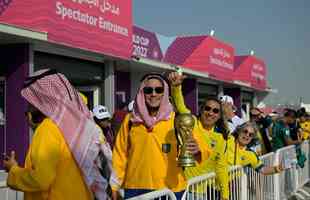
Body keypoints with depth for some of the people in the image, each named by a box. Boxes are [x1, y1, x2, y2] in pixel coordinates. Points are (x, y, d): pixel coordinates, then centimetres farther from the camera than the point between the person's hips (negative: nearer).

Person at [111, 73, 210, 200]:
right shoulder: (130, 119, 3)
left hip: (169, 189, -1)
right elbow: (120, 153, 9)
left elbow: (198, 147, -9)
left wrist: (196, 151, -31)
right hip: (135, 188, 1)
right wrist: (115, 186, 6)